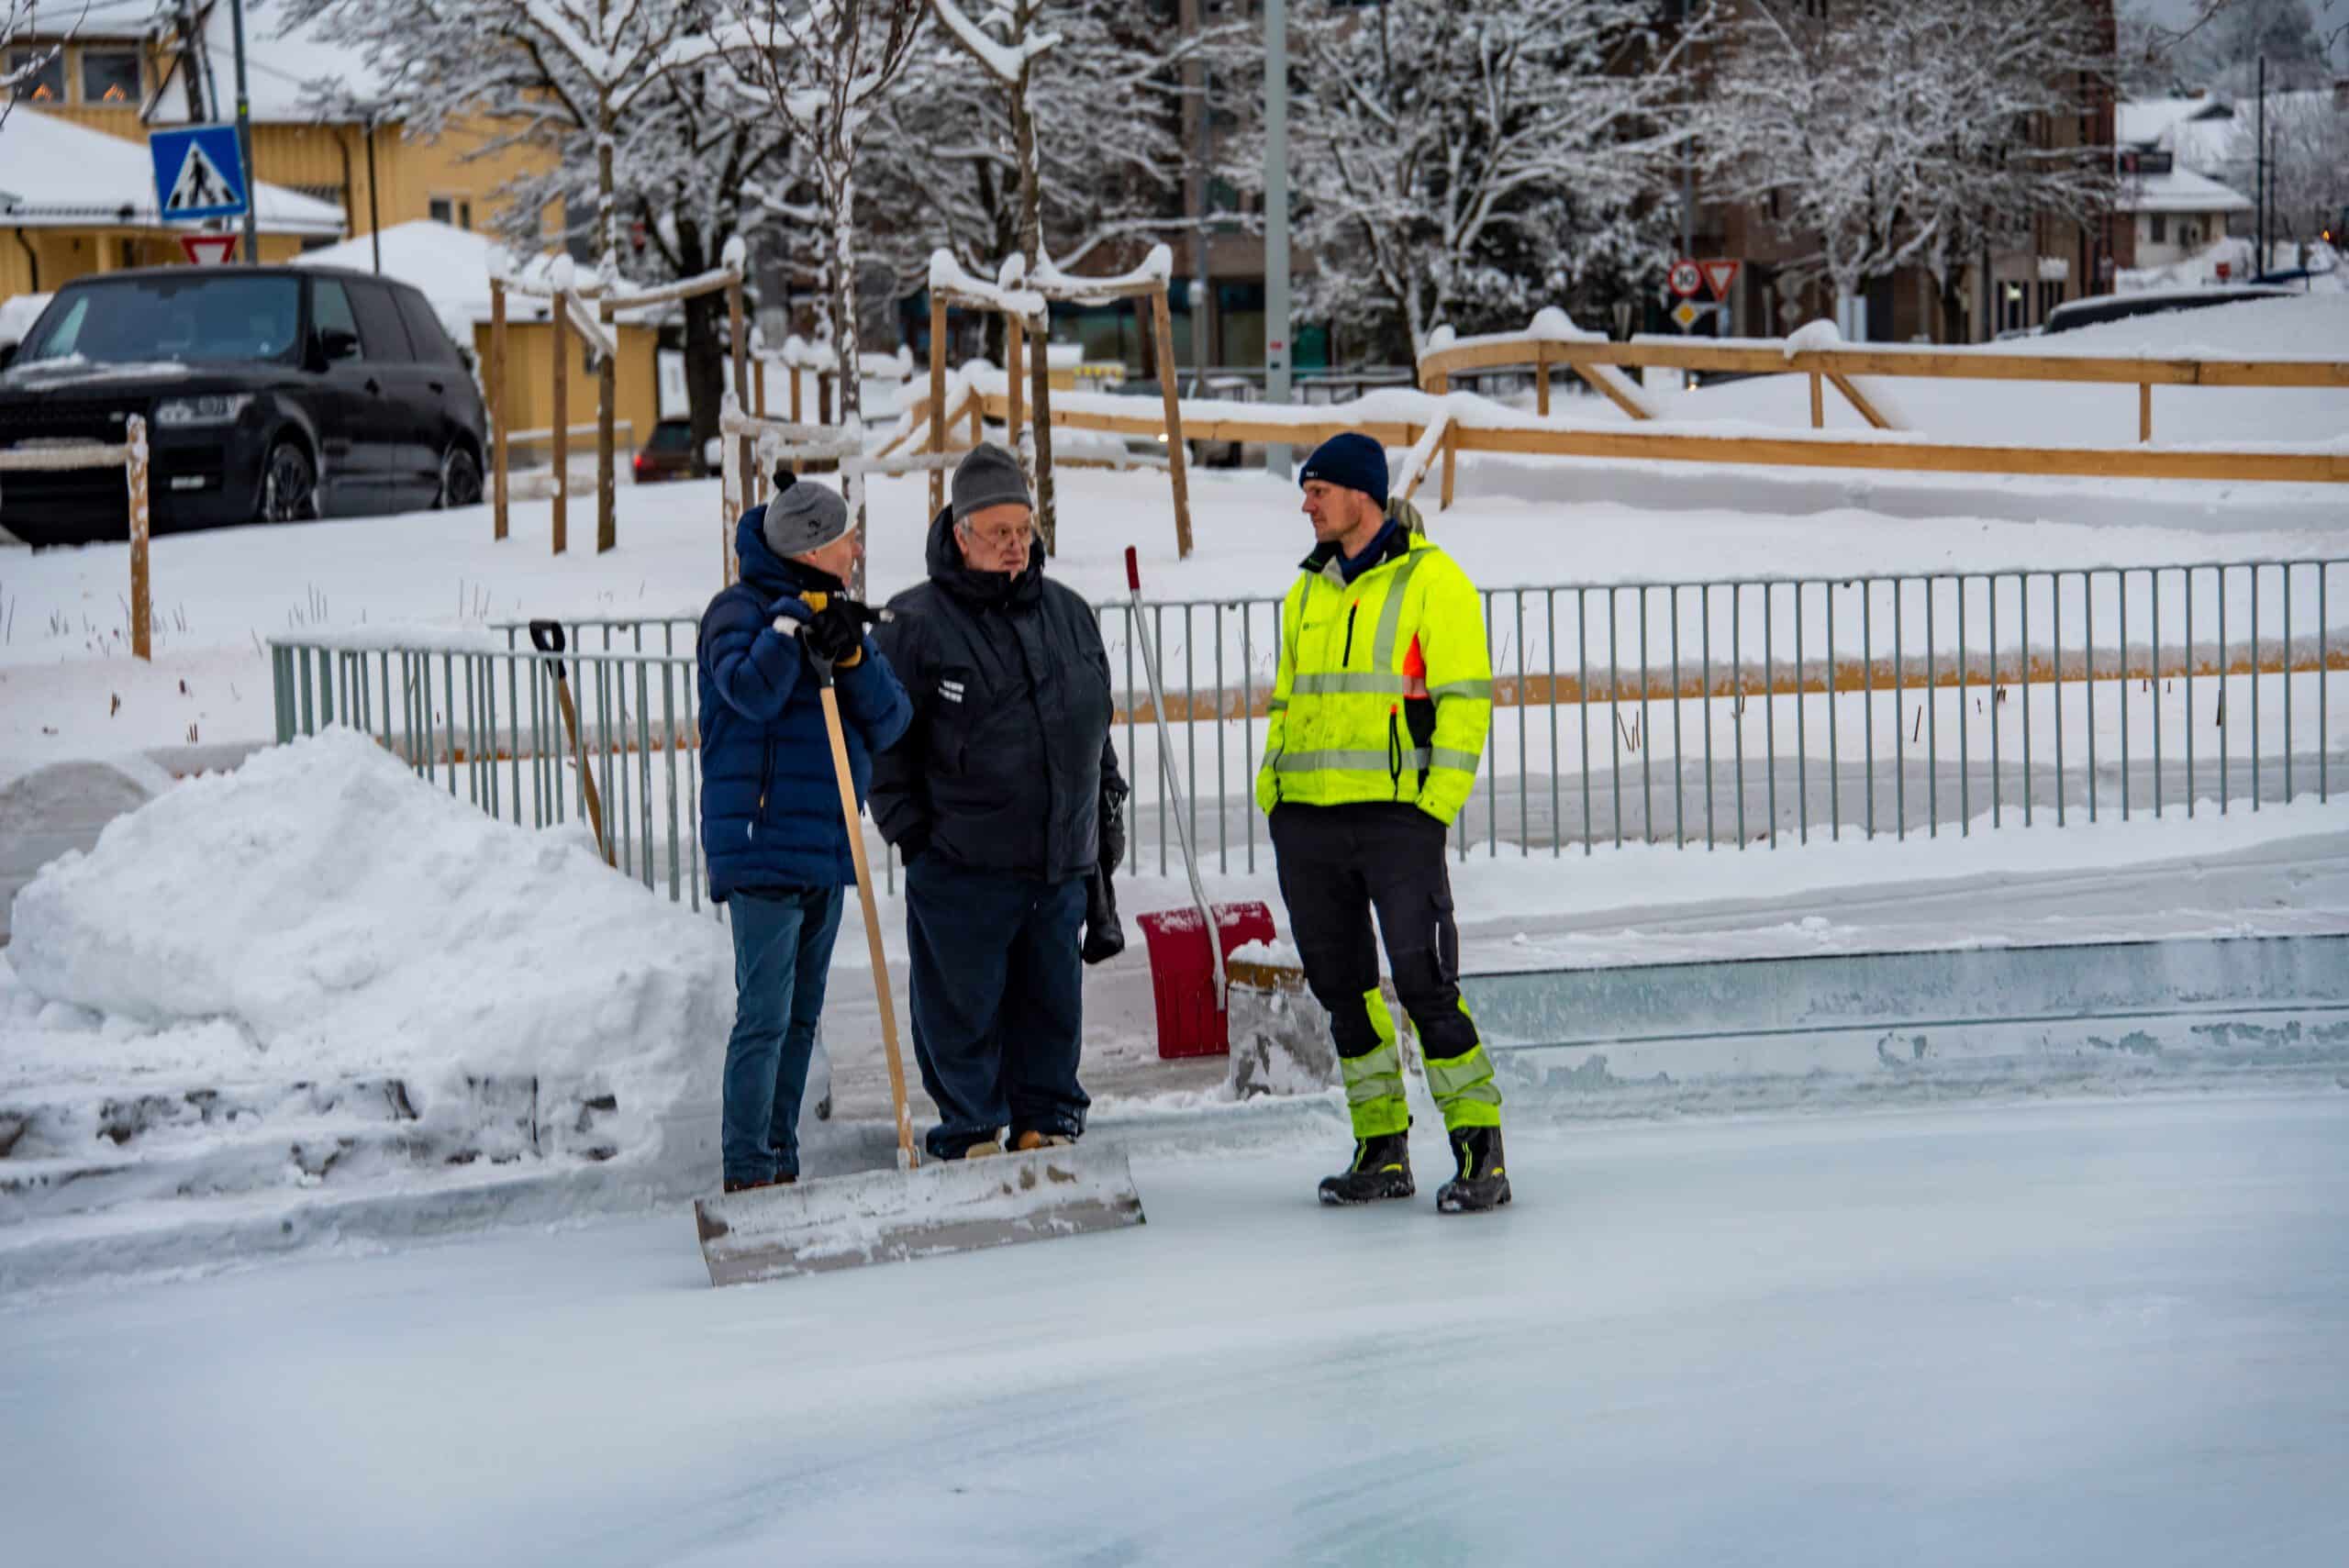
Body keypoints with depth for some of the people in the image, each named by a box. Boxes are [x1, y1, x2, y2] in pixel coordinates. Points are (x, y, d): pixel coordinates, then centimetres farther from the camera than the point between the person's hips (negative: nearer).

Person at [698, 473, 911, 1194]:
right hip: (761, 843, -8)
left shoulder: (837, 614, 14)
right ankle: (747, 1173, -6)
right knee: (766, 1016, -9)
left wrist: (854, 658, -12)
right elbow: (753, 692, -26)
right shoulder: (740, 610, -7)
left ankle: (782, 1165, 20)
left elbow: (888, 723, 5)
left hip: (827, 847, 8)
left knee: (802, 1016, 12)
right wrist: (796, 616, -22)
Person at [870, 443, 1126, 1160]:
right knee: (963, 1012, 1)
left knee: (1053, 1006, 11)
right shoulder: (918, 625, -5)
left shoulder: (1068, 614, 11)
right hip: (960, 865, -5)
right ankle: (972, 1137, 11)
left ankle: (1048, 1126, 22)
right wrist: (909, 827, -6)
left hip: (1060, 862, 5)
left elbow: (1095, 723, 22)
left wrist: (1104, 804, 18)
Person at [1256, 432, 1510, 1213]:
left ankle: (1480, 1152, -3)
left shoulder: (1430, 579, -3)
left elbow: (1465, 695, -6)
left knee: (1425, 986, -10)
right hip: (1306, 819, 7)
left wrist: (1438, 799, -13)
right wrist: (1271, 789, 11)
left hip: (1396, 817, -7)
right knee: (1343, 992, 8)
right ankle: (1381, 1150, 17)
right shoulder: (1308, 591, 17)